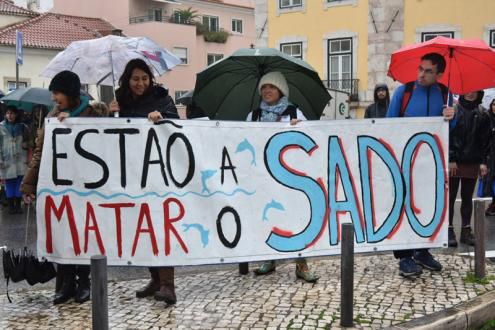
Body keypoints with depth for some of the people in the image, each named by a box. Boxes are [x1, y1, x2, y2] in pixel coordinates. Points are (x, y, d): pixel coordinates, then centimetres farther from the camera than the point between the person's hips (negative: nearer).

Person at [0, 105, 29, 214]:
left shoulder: (23, 126, 6)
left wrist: (26, 144, -5)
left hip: (20, 159, 2)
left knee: (19, 183, 3)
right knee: (9, 183, 2)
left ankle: (18, 205, 14)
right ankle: (11, 205, 12)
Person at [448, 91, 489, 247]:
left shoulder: (482, 114, 7)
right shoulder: (454, 109, -4)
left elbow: (484, 139, 7)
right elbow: (446, 136, -8)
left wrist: (483, 161, 0)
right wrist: (450, 159, -12)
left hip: (472, 162, 3)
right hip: (454, 162, -3)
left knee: (467, 198, 10)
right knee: (450, 197, 1)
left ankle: (466, 230, 16)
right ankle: (449, 230, 7)